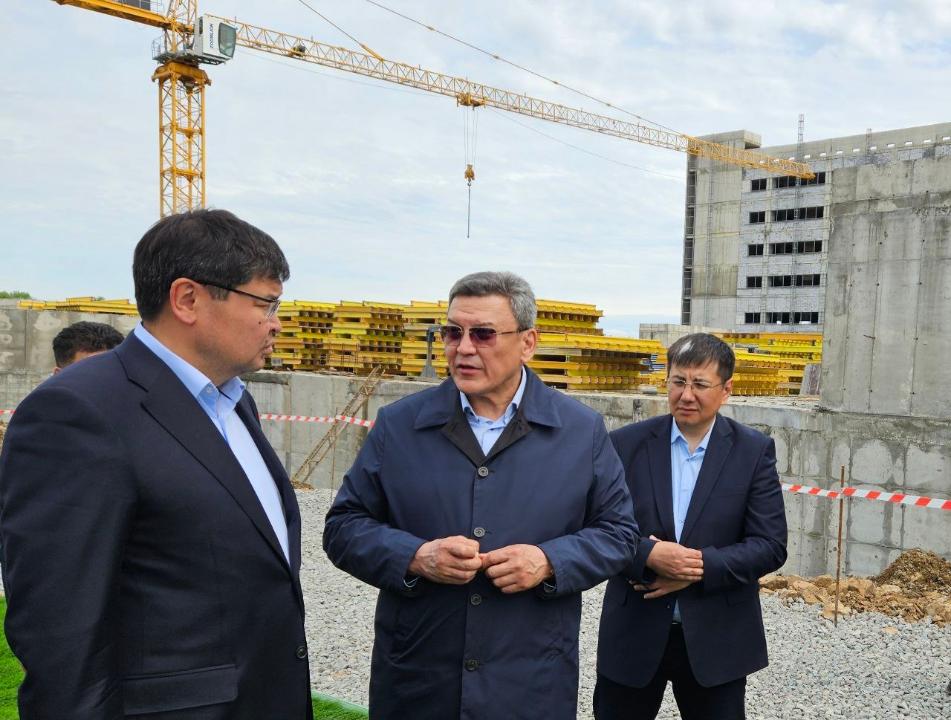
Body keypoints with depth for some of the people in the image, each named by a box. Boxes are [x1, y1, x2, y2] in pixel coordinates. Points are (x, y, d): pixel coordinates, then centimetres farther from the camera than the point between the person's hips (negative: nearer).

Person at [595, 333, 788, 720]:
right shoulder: (627, 443, -3)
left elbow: (770, 545, -7)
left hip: (716, 640, 0)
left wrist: (699, 566, -18)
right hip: (633, 634, 1)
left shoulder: (754, 451, -3)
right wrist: (648, 555, -21)